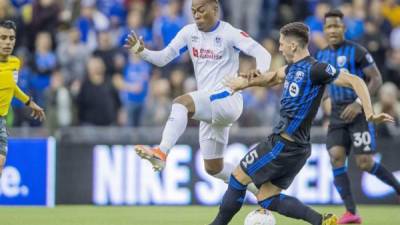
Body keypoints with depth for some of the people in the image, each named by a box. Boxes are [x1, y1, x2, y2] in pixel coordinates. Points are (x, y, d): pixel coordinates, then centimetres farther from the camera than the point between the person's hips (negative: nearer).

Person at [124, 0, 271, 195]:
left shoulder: (230, 34, -8)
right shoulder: (189, 32, 8)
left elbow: (263, 54, -16)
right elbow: (162, 58, 8)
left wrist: (259, 74, -37)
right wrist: (141, 51, -12)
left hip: (227, 99, -8)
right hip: (209, 106, 8)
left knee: (181, 102, -35)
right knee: (213, 168, 14)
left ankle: (161, 153, -49)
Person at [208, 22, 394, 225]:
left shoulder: (314, 69, -14)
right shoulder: (294, 67, 13)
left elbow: (354, 81, -17)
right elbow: (275, 77, 33)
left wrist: (370, 114, -26)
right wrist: (248, 82, 16)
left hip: (285, 145, -9)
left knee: (239, 177, 3)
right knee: (267, 199, 9)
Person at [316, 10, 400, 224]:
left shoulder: (357, 51, -10)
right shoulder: (321, 56, 9)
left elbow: (376, 79, -10)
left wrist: (359, 103, -19)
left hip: (359, 112, -5)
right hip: (337, 114, 5)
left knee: (365, 163, -10)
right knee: (336, 157, -14)